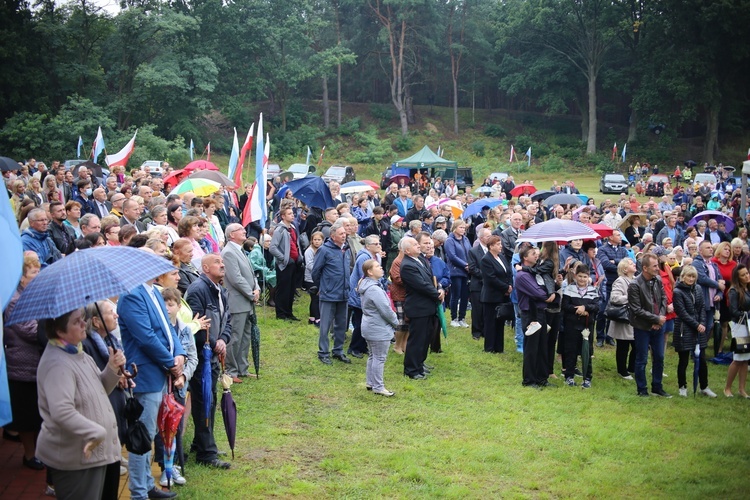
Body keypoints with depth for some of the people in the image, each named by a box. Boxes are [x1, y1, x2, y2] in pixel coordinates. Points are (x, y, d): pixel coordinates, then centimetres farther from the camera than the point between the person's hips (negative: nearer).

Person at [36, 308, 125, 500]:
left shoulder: (78, 354, 10)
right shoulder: (57, 363, -22)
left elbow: (98, 391, 20)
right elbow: (61, 412, -32)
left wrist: (112, 369, 2)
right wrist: (96, 432, -30)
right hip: (76, 459, -10)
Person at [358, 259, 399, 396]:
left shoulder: (365, 286, 8)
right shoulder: (374, 290, -25)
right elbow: (386, 310, -23)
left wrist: (393, 320, 12)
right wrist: (395, 322, -6)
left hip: (370, 327, 10)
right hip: (379, 330, -10)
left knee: (372, 356, 19)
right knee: (379, 358, -2)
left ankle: (370, 383, 28)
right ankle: (378, 387, 5)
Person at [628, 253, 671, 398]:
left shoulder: (658, 280, -2)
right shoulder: (635, 286, -19)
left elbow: (664, 299, 7)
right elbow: (636, 310, -18)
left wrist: (661, 318, -8)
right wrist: (656, 318, -16)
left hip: (658, 326, 6)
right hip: (642, 327, -6)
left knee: (659, 358, 14)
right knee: (642, 360, 5)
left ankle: (657, 387, 28)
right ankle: (642, 389, 18)